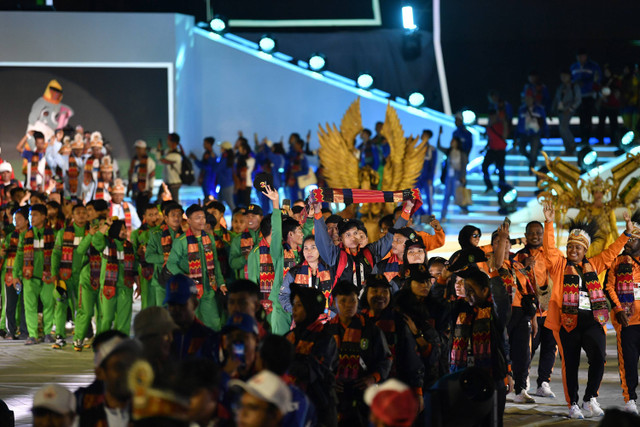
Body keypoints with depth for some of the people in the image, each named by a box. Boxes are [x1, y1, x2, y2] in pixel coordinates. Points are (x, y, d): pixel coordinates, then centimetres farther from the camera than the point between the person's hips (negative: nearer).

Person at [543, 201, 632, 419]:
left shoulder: (592, 265, 18)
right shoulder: (560, 264, 8)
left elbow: (611, 252, 21)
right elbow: (549, 247, -5)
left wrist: (627, 233, 16)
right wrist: (549, 224, -15)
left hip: (592, 320, 2)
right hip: (568, 321, -2)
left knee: (598, 358, -14)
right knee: (570, 364, 2)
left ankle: (590, 398, 2)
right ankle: (573, 404, 12)